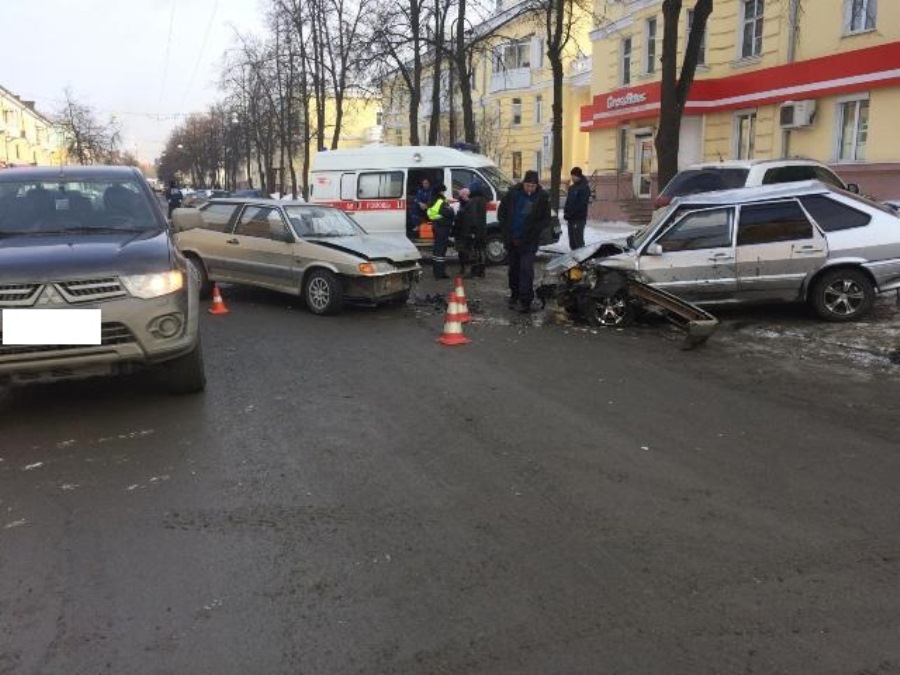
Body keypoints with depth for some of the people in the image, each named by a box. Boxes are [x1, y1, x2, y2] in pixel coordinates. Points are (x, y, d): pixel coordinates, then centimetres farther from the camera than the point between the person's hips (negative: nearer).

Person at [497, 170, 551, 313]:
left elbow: (546, 220, -3)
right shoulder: (513, 192, -4)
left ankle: (525, 300, -10)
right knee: (514, 269, 13)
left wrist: (531, 234, -12)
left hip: (529, 242, -3)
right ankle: (515, 296, 27)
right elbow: (501, 212, 5)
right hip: (512, 239, 3)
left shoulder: (542, 197, -8)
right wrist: (506, 233, -1)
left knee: (526, 269, -13)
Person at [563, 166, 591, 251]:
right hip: (571, 218, 9)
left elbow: (582, 204, -17)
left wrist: (570, 213, -19)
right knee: (572, 238, 12)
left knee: (578, 238, -11)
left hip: (579, 218, -9)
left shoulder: (584, 187, -9)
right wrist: (566, 212, 9)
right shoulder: (572, 187, 17)